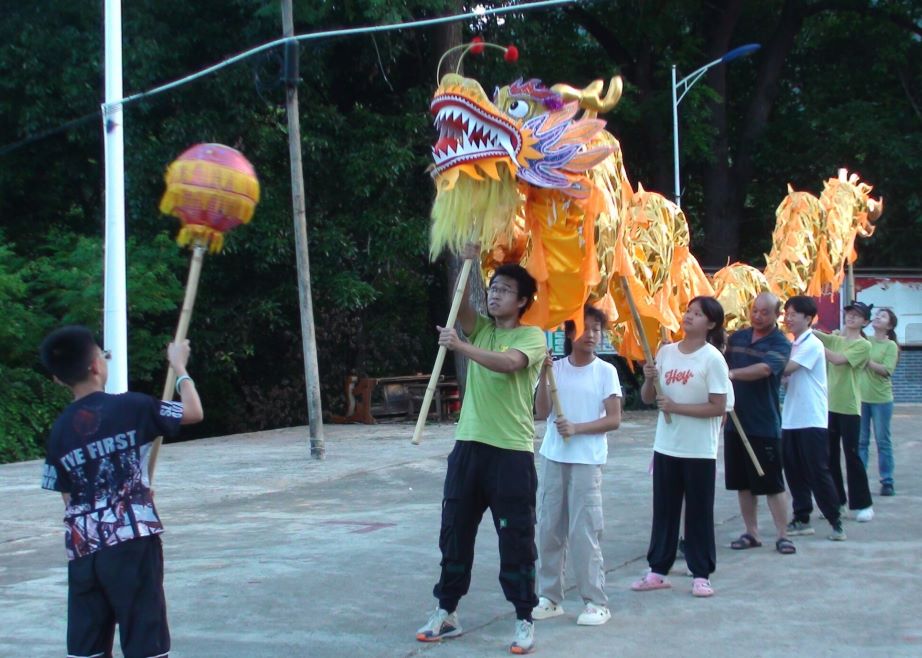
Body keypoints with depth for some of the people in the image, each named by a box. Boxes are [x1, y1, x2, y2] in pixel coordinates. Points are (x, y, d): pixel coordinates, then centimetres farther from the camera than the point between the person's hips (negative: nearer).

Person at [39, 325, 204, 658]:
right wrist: (179, 366, 16)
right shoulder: (131, 407, -7)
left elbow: (67, 496, 9)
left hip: (82, 547, 4)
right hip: (132, 541, -4)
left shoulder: (59, 431, 6)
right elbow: (194, 412, 2)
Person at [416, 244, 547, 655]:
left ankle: (525, 620, 9)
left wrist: (460, 346, -32)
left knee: (516, 539, 0)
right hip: (469, 445, 6)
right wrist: (469, 262, -18)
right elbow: (460, 302, -7)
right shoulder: (480, 329, 12)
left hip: (512, 452, -6)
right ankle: (446, 612, 21)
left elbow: (508, 363, -25)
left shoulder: (532, 337, -4)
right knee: (454, 532, 10)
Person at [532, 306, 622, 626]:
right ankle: (549, 596, 17)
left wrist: (577, 428, -17)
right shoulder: (555, 368, 5)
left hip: (587, 461, -3)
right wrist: (543, 376, -14)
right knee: (549, 529, 7)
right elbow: (542, 413, -2)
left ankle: (596, 602, 2)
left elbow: (614, 419, -6)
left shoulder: (606, 371, -2)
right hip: (553, 458, 4)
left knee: (584, 532, -5)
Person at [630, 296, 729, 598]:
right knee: (664, 510, 11)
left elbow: (718, 407, -15)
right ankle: (658, 570, 19)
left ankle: (701, 575, 12)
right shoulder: (666, 352, 5)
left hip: (699, 451, -5)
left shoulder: (712, 359, -10)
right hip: (666, 446, 5)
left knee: (699, 512, 3)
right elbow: (647, 398, 10)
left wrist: (676, 407, -18)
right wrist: (649, 379, -11)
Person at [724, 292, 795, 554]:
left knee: (772, 483, -1)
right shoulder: (736, 338, 9)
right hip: (735, 421, 6)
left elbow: (764, 368, -29)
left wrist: (732, 373, -42)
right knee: (743, 483, 11)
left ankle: (783, 536, 8)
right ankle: (751, 533, 20)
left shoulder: (780, 344, -9)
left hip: (764, 424, -6)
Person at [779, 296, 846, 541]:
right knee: (794, 471, 8)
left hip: (812, 419, -8)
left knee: (818, 472, -5)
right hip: (791, 419, 8)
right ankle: (802, 519, 16)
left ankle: (836, 521, 2)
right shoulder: (794, 345, 15)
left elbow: (786, 368, -21)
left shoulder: (812, 344, -11)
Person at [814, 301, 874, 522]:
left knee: (851, 455, -4)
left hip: (849, 407, -5)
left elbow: (838, 360, -18)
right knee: (830, 455, 8)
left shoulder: (863, 345, -5)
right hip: (830, 404, 5)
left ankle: (863, 504, 4)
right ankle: (836, 501, 18)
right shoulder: (835, 339, 12)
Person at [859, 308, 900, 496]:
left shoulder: (890, 345, -2)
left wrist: (867, 361, -20)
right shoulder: (864, 341, 9)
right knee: (860, 441, 5)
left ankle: (887, 482, 7)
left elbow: (887, 370, -13)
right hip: (860, 397, 3)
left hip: (881, 399, -3)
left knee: (883, 441, 2)